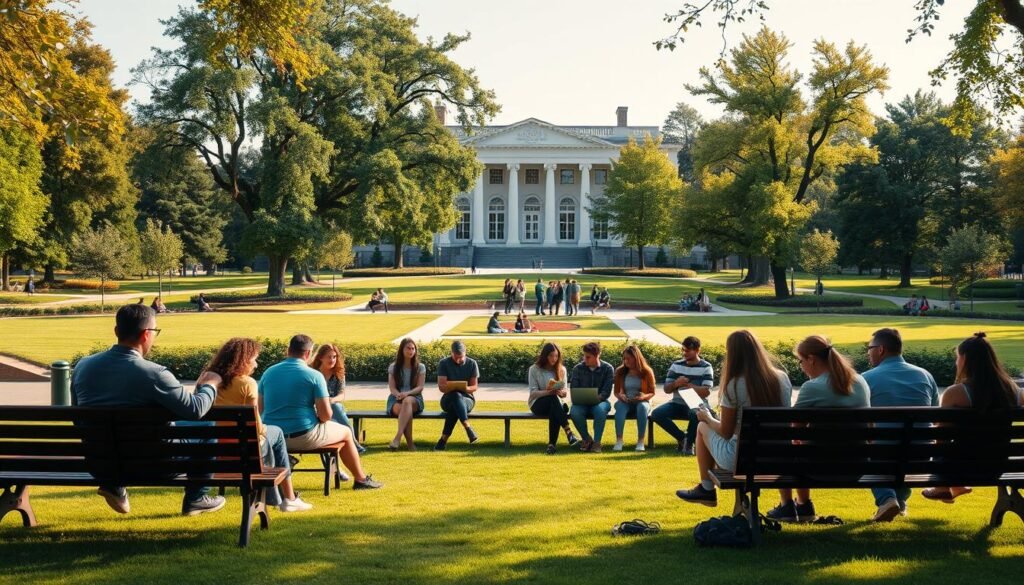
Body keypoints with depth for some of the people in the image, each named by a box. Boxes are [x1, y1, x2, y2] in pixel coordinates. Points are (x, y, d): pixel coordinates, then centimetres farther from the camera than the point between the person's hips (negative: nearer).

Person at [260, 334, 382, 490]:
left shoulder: (268, 373, 2)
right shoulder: (314, 375, -11)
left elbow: (261, 408, 9)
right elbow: (326, 415, -14)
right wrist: (319, 418, 9)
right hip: (303, 437, -5)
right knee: (346, 432, 21)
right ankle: (361, 479, 32)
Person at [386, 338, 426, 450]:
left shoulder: (420, 367, 8)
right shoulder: (393, 367, 10)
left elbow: (420, 387, -1)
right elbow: (392, 387, 2)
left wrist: (407, 393, -21)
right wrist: (398, 394, -22)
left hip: (414, 398, -1)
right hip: (396, 399, 1)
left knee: (407, 401, -40)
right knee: (402, 408, -38)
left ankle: (397, 438, -51)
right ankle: (409, 442, -35)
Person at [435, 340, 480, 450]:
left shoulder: (472, 364, 2)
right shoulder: (444, 363, -1)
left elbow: (474, 387, 2)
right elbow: (441, 386, -6)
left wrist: (466, 388, -22)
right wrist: (452, 388, -28)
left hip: (467, 398, 1)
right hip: (448, 399, -1)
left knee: (455, 407, -39)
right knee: (456, 396, -41)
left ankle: (444, 438, -41)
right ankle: (468, 428, -53)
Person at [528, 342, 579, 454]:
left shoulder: (561, 369, 10)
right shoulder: (534, 369, -1)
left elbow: (564, 392, 6)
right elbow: (533, 393, -8)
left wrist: (561, 392, -19)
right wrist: (548, 392, -26)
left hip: (555, 403, 2)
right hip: (538, 404, -2)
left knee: (555, 413, -37)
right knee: (553, 398, -37)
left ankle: (551, 444, -37)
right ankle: (568, 432, -47)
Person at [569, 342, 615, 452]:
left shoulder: (608, 368, -2)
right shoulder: (578, 368, 3)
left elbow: (606, 392, -8)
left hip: (600, 401, -2)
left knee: (600, 410, -38)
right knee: (574, 411, -33)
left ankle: (597, 442, -23)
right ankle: (587, 439, -7)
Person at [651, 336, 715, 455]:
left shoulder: (706, 367, -2)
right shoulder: (676, 365, 8)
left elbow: (706, 392, -13)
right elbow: (666, 389, 6)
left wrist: (687, 384, -18)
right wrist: (676, 384, -16)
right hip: (678, 403, 4)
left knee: (696, 414, -40)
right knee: (656, 414, -22)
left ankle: (689, 442, -10)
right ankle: (682, 438, -2)